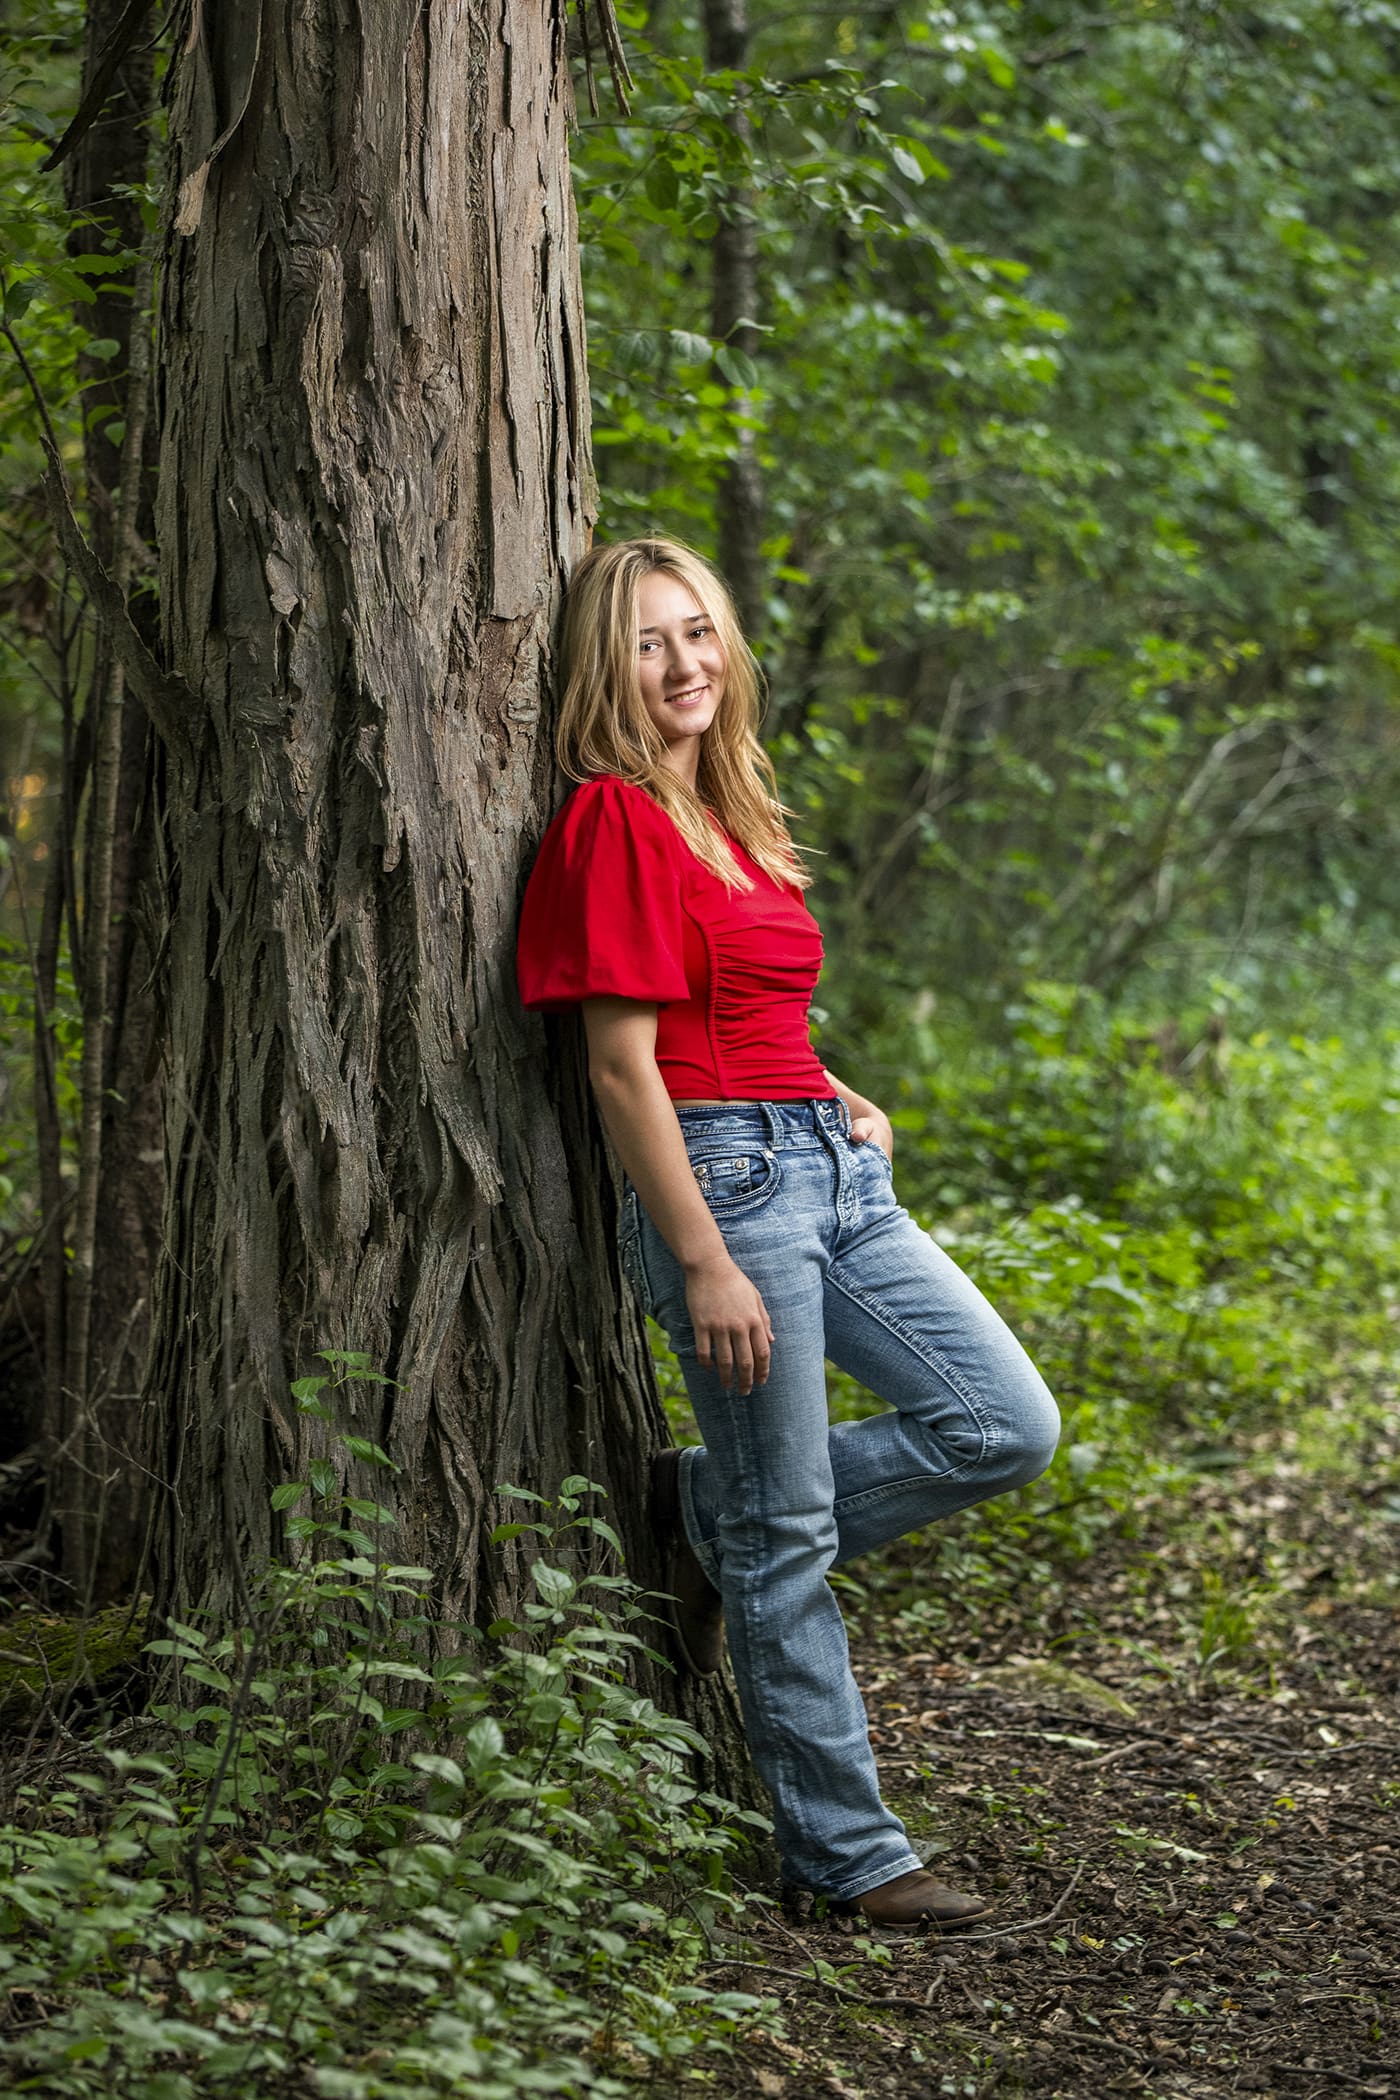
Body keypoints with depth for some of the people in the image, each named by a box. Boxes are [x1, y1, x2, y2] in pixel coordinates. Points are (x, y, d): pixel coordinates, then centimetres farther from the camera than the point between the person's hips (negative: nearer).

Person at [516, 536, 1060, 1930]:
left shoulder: (727, 817, 16)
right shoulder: (615, 819, -9)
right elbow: (622, 1062, -14)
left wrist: (848, 1106, 11)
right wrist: (704, 1267, -18)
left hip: (831, 1169, 9)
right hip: (725, 1174, -9)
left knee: (1006, 1428, 3)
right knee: (787, 1535, -1)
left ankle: (707, 1509, 17)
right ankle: (847, 1854, 10)